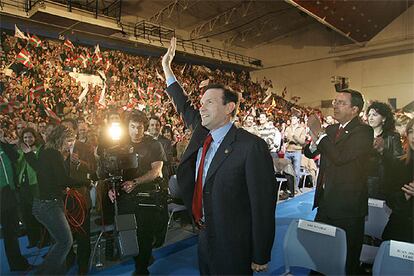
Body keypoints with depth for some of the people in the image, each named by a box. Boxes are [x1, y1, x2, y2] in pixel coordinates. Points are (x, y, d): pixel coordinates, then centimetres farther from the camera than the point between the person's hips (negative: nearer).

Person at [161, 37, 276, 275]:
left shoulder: (252, 147, -21)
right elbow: (184, 106, 16)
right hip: (205, 237, 7)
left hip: (233, 247, -7)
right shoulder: (201, 133, 0)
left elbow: (263, 205, -19)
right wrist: (166, 66, 20)